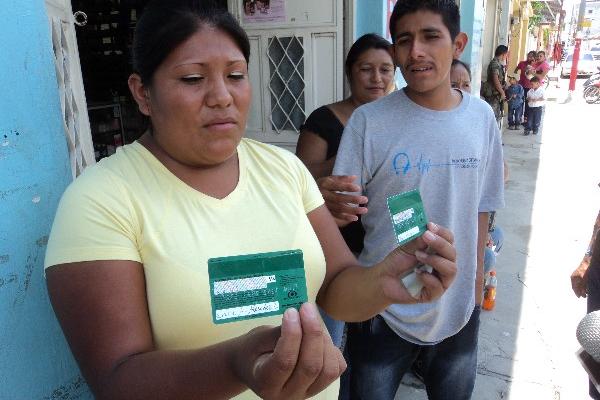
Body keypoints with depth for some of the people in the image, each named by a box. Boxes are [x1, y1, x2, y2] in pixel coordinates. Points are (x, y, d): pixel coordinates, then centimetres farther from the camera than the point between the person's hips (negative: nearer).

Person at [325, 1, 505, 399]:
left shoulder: (482, 117, -3)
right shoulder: (368, 121, -14)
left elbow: (479, 212, 5)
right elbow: (344, 208, -14)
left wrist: (476, 288, 8)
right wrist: (334, 205, -37)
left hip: (459, 310, 4)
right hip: (383, 309, -3)